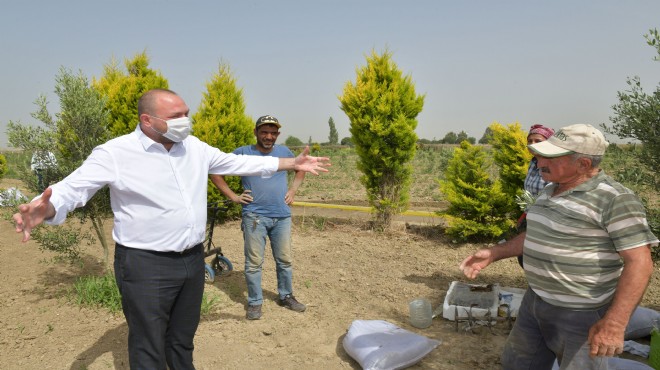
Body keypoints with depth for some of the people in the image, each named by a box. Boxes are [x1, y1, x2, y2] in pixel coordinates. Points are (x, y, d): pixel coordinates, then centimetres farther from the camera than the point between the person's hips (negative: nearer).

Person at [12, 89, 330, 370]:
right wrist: (45, 209, -39)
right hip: (145, 266, -5)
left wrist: (291, 163, 14)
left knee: (182, 341, 22)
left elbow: (237, 162, 12)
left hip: (193, 259, 6)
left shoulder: (194, 147, 4)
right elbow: (71, 189, -14)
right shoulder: (115, 153, -13)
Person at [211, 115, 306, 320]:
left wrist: (293, 190, 13)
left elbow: (300, 169, 26)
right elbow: (215, 173, 3)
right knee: (254, 262, 2)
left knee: (285, 260, 12)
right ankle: (255, 302, 17)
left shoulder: (284, 152, 8)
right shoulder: (242, 153, -2)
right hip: (255, 217, -3)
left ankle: (286, 296, 29)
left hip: (282, 216, 3)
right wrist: (233, 196, -3)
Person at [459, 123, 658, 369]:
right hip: (535, 302, 8)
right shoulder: (551, 190, 7)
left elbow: (639, 262, -22)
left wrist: (614, 323, -30)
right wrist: (493, 254, 9)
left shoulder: (614, 199, -19)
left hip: (582, 314, -8)